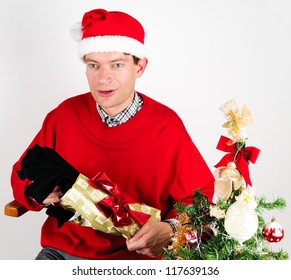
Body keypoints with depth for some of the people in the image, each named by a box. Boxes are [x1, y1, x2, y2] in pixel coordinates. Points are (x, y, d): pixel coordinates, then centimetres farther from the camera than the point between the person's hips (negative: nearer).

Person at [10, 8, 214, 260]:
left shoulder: (167, 125, -7)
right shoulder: (64, 115, 0)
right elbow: (21, 176, 10)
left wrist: (170, 230, -20)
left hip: (137, 257, -1)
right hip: (64, 251, 1)